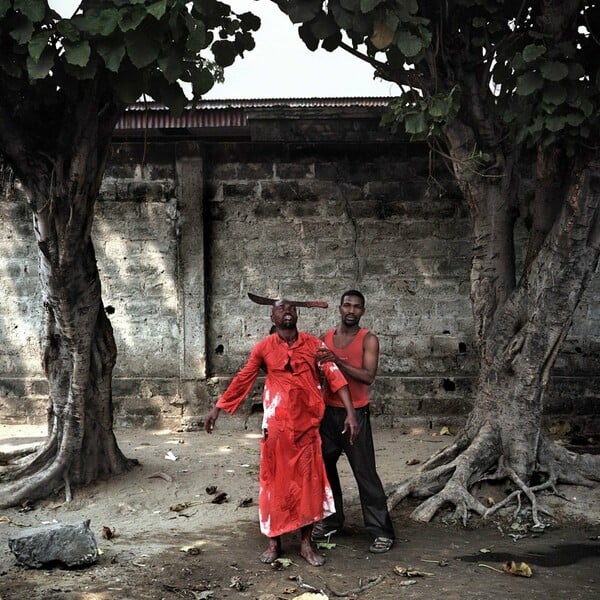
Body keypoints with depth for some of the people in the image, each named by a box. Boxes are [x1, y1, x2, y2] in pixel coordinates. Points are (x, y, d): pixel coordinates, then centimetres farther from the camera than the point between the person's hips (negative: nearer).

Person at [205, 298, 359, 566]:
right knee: (274, 481, 5)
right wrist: (217, 408, 7)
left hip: (307, 424, 1)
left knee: (309, 481, 4)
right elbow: (242, 380, 7)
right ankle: (274, 542, 16)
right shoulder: (264, 347, 1)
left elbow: (335, 375, -5)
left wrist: (350, 412, -15)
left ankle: (306, 543, 15)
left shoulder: (314, 344, 2)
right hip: (276, 424, -1)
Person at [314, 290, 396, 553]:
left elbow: (368, 376, -17)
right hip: (328, 412, 5)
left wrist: (338, 362, -25)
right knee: (324, 467, 12)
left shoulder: (368, 339, -6)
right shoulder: (325, 338, 8)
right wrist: (318, 362, -12)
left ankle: (382, 530, 0)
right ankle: (331, 519, 28)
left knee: (365, 472, -5)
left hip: (356, 413, -5)